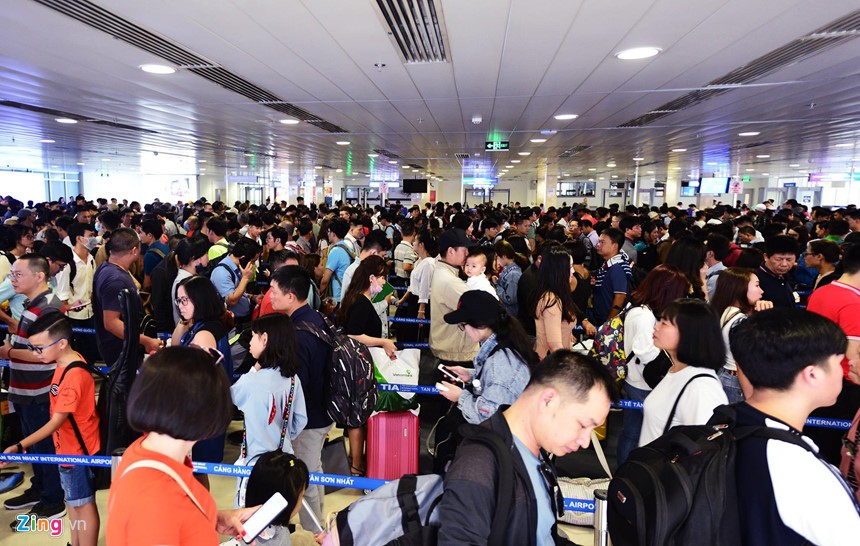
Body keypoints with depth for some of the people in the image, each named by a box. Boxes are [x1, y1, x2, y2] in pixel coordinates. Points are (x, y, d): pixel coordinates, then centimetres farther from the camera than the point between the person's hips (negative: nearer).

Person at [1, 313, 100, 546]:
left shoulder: (74, 376, -31)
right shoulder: (67, 362, -3)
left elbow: (56, 421, -31)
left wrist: (20, 447, -36)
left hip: (78, 448, -9)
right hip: (68, 447, 9)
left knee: (83, 503, 7)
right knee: (73, 501, 23)